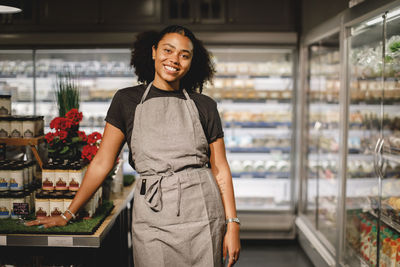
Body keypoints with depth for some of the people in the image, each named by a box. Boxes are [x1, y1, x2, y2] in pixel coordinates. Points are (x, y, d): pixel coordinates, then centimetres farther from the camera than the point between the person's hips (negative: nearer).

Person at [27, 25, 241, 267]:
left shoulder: (204, 106, 7)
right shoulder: (128, 100, 6)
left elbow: (221, 170, 6)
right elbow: (102, 163, 8)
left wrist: (232, 224, -1)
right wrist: (68, 215, 8)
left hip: (203, 215, 1)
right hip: (152, 217, 0)